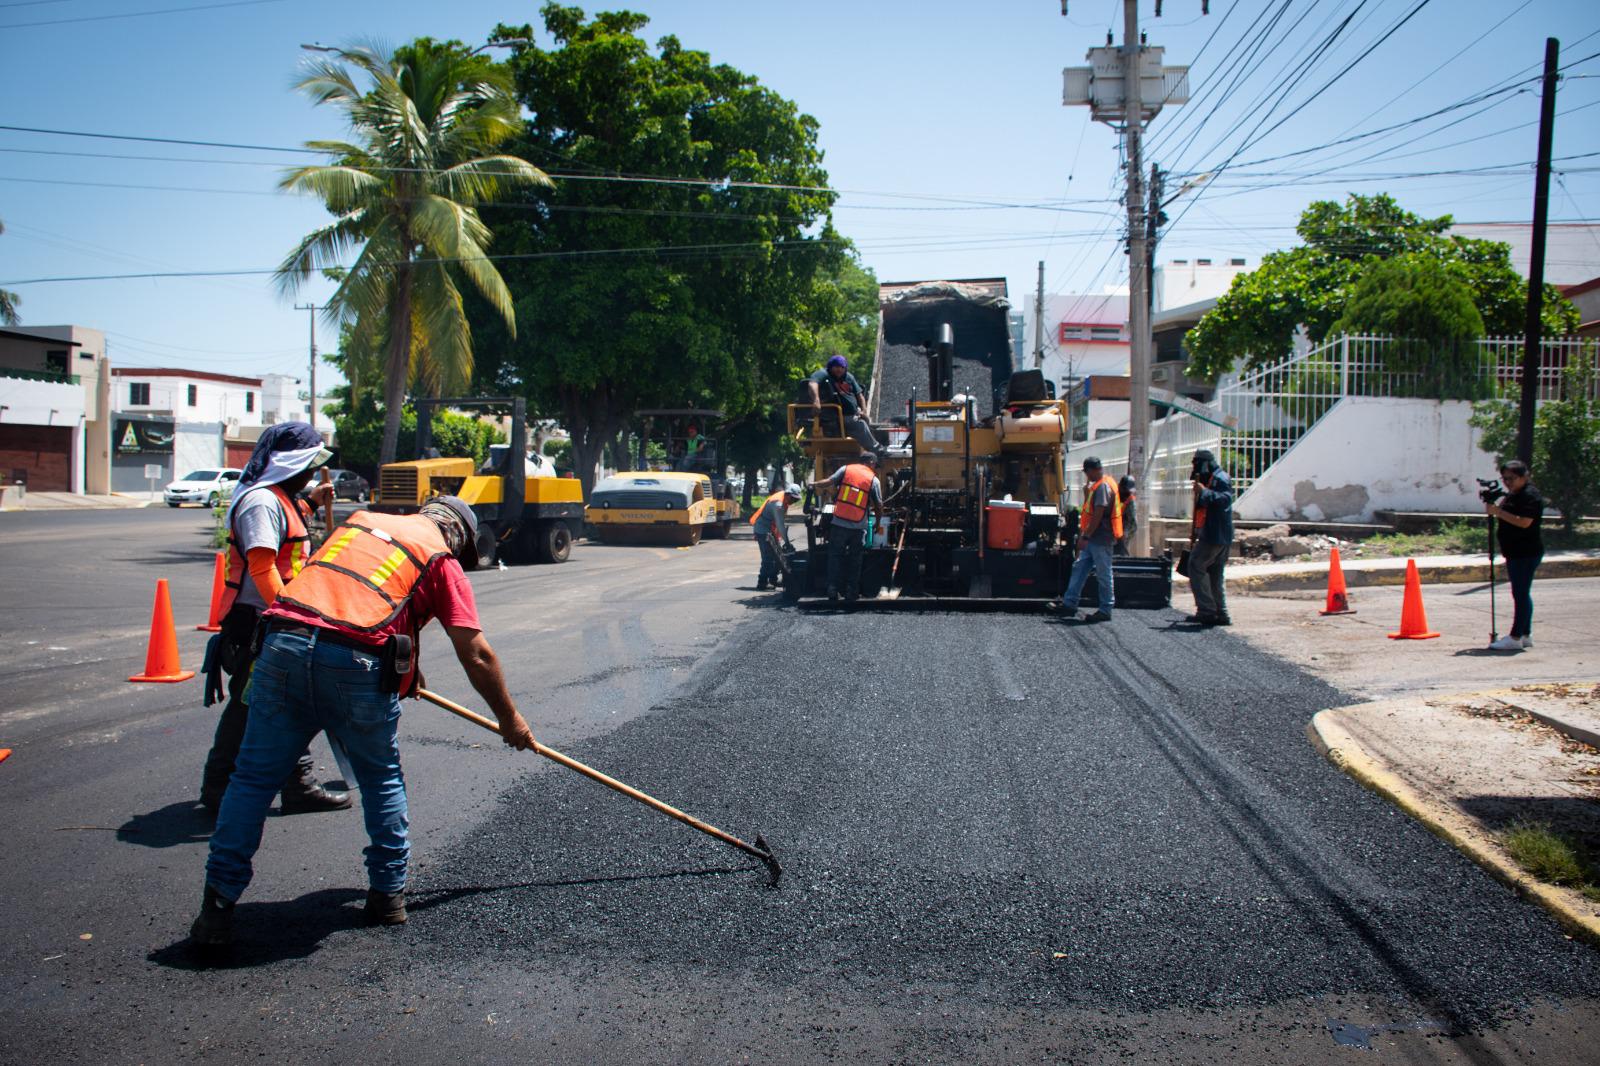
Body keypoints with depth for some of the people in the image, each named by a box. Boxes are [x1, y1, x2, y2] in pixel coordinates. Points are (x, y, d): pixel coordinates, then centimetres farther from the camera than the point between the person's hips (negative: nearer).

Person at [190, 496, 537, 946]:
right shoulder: (442, 560, 15)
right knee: (382, 781, 19)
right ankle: (388, 893, 24)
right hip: (355, 664, -3)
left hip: (283, 645, 3)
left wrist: (402, 668, 43)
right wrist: (508, 718, 24)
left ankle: (218, 905, 8)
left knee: (253, 779, 10)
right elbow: (476, 654, 11)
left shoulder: (361, 520, 30)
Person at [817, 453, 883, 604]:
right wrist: (879, 519, 21)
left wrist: (815, 484, 15)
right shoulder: (874, 480, 2)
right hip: (858, 526, -1)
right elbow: (879, 505, 3)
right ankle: (851, 593, 12)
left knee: (835, 557, 9)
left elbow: (829, 481, -3)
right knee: (854, 560, 11)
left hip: (839, 523, 1)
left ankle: (832, 591, 3)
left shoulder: (846, 469, 3)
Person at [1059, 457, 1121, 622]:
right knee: (1079, 568, 9)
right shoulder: (1097, 485, 15)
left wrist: (1086, 536, -23)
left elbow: (1098, 514, -23)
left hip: (1100, 539, -10)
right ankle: (1069, 605, 11)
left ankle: (1105, 611, 6)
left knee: (1103, 574, -2)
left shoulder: (1103, 486, -16)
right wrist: (1087, 490, 12)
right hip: (1094, 539, 10)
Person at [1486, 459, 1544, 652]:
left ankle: (1515, 637, -9)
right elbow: (1506, 518, 24)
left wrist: (1498, 511, -23)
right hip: (1515, 552, 10)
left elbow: (1524, 522, -25)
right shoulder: (1512, 495, 17)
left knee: (1520, 594, -9)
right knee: (1521, 594, 13)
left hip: (1527, 553, -10)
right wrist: (1493, 508, 7)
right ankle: (1525, 635, 19)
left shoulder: (1530, 495, -13)